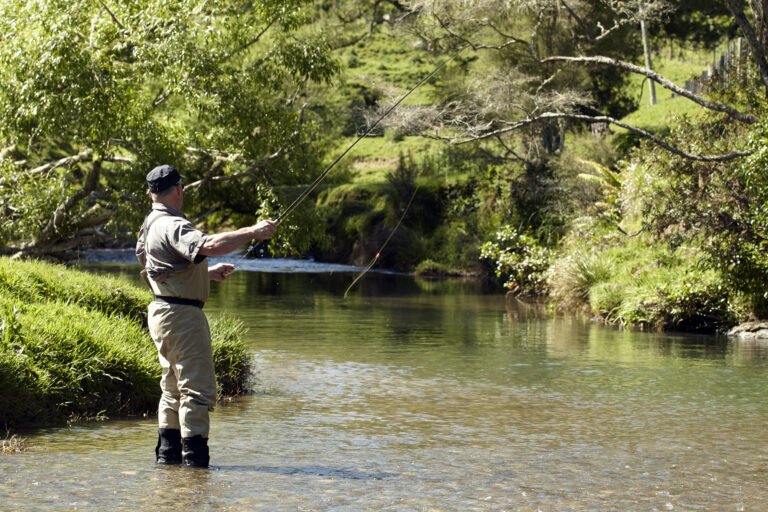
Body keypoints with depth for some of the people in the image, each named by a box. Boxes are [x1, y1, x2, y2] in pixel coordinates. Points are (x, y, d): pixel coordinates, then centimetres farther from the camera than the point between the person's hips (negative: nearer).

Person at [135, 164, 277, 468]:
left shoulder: (152, 225, 16)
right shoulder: (171, 226, -17)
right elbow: (209, 246, -35)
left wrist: (210, 273, 21)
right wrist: (253, 232, -29)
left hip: (163, 313, 11)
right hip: (182, 314, -11)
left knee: (173, 388, 17)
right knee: (198, 389, -8)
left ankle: (167, 455, 21)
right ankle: (194, 458, -8)